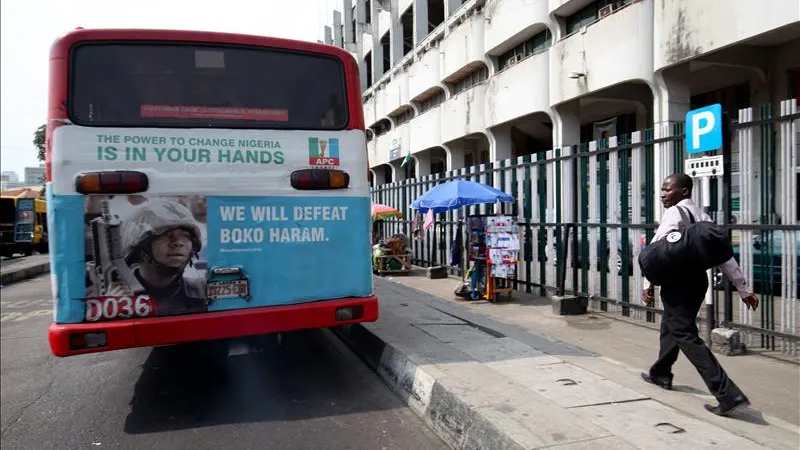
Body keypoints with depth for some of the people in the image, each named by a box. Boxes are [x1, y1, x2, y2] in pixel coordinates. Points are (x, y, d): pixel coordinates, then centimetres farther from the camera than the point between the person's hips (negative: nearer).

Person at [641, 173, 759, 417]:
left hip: (678, 281, -9)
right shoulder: (701, 216, 14)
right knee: (670, 325, 25)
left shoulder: (673, 213, -10)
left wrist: (648, 284, -15)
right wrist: (744, 289, 10)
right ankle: (660, 374, 42)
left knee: (686, 335, -8)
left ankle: (728, 394, -13)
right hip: (697, 278, 9)